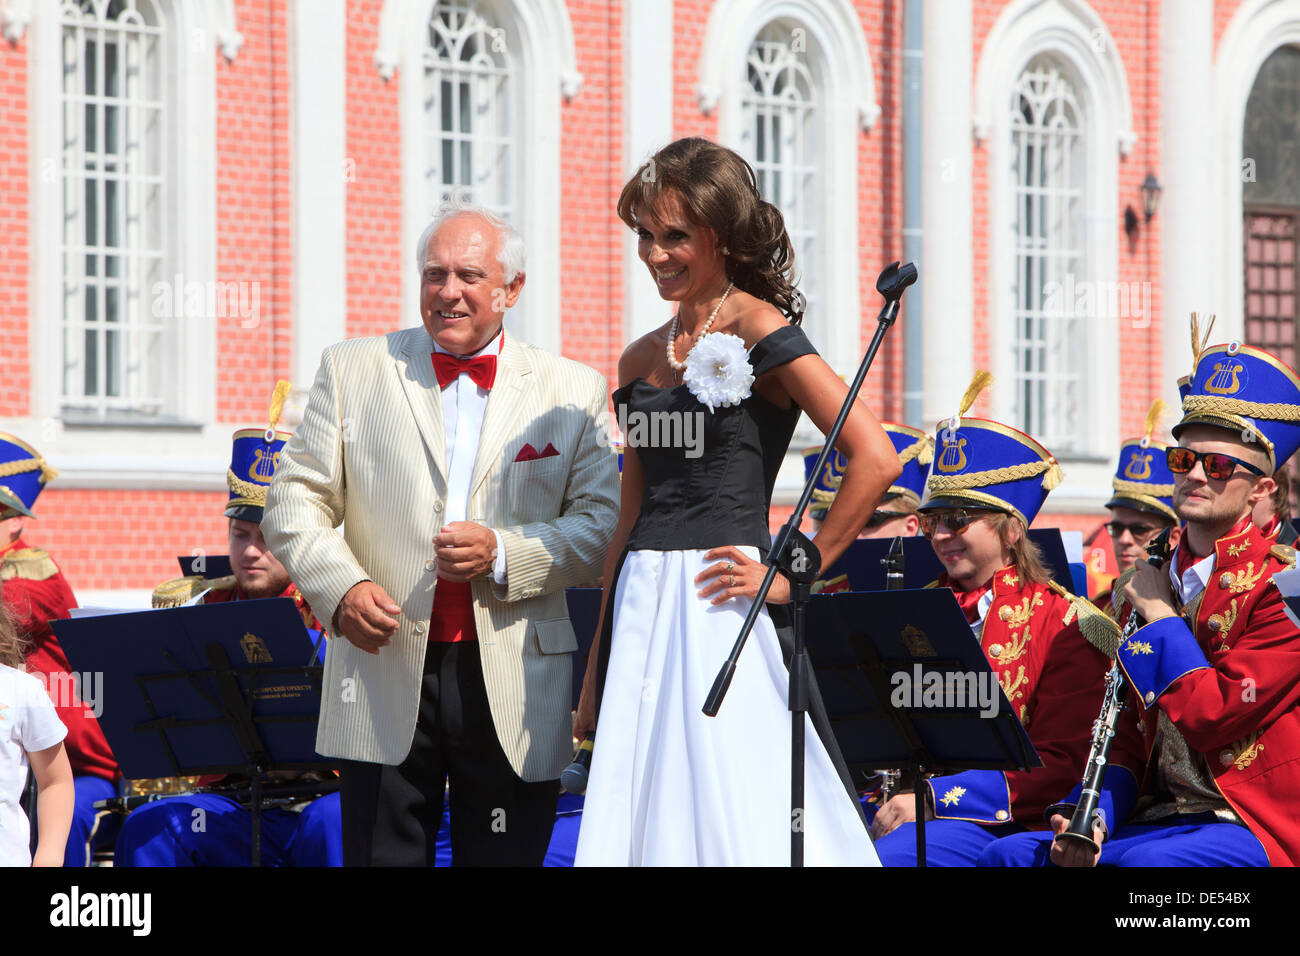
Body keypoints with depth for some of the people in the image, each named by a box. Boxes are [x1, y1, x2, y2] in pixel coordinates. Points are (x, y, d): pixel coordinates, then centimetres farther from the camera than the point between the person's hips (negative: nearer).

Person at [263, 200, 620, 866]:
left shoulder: (574, 392, 8)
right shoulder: (352, 370, 10)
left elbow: (605, 522, 2)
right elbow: (295, 499, 7)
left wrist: (505, 555, -14)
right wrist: (340, 586, -12)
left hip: (513, 687, 0)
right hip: (385, 679, 0)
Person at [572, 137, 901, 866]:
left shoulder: (760, 333, -6)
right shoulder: (642, 361, 15)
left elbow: (876, 460, -15)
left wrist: (793, 575, -13)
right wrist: (596, 667, 17)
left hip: (720, 606, -7)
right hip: (643, 609, 7)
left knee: (739, 825, -9)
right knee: (647, 825, 4)